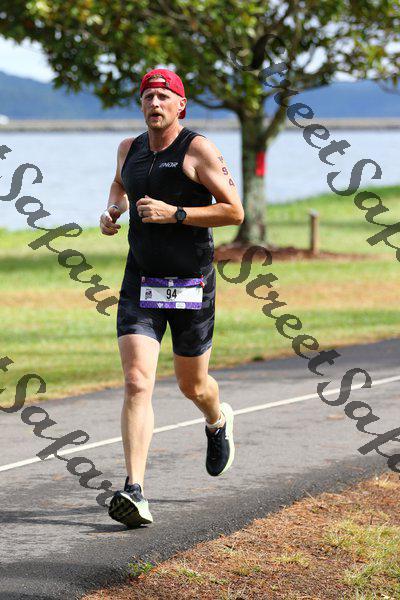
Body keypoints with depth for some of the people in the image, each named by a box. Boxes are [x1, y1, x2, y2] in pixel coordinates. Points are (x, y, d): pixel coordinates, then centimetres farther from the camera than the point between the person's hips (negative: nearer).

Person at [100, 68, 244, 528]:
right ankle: (134, 492, -21)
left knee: (192, 385, 14)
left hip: (191, 284, -3)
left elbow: (234, 212, -12)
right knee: (136, 383, -14)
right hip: (140, 283, 3)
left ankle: (218, 421, 52)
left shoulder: (199, 150, -9)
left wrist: (174, 213, -20)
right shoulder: (129, 149, 8)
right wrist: (112, 211, 9)